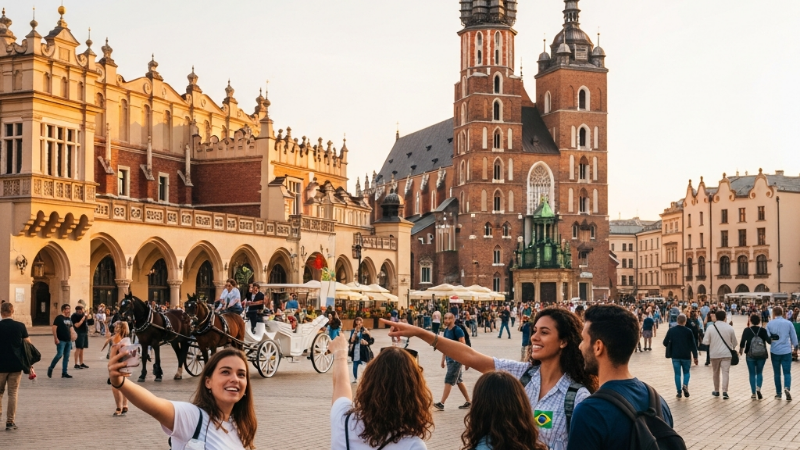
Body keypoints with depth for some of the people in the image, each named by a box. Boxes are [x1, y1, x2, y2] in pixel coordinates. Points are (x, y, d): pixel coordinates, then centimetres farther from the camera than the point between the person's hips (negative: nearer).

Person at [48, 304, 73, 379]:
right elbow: (54, 328, -13)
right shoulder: (59, 318, -7)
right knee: (59, 355, -14)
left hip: (68, 341, 7)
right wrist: (56, 338, -19)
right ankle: (50, 368, 5)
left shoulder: (69, 319, 15)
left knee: (66, 357, 6)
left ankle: (64, 373, 11)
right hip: (61, 341, -7)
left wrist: (71, 337, 18)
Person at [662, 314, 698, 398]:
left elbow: (665, 343, -2)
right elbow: (693, 344, -5)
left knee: (677, 374, 7)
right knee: (686, 372, 15)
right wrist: (695, 357, 3)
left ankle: (679, 392, 4)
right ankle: (685, 385, -11)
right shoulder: (688, 331, -7)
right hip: (686, 356, 0)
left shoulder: (671, 330, -4)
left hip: (675, 356, 1)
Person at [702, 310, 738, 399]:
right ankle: (724, 392, -14)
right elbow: (734, 342, 4)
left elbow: (705, 341, -8)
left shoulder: (711, 327, -7)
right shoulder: (729, 328, -5)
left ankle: (716, 391, 24)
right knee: (725, 372, -3)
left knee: (716, 373, 15)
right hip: (726, 353, -1)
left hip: (714, 353, 1)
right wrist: (732, 348, 25)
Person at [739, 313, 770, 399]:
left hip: (750, 355, -1)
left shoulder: (747, 330, -4)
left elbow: (742, 342, -4)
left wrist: (741, 350, 13)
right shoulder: (763, 330, -4)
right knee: (759, 373, 13)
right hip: (762, 355, 1)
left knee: (752, 374, 8)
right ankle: (758, 388, -9)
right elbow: (769, 340, -9)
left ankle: (753, 393, 7)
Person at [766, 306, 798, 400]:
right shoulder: (788, 323, -2)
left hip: (775, 351, 1)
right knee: (787, 372, 1)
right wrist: (794, 345, 25)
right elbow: (794, 337, 5)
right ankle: (787, 388, -25)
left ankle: (778, 393, 16)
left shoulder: (770, 324, -2)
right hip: (786, 351, -1)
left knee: (777, 373, 13)